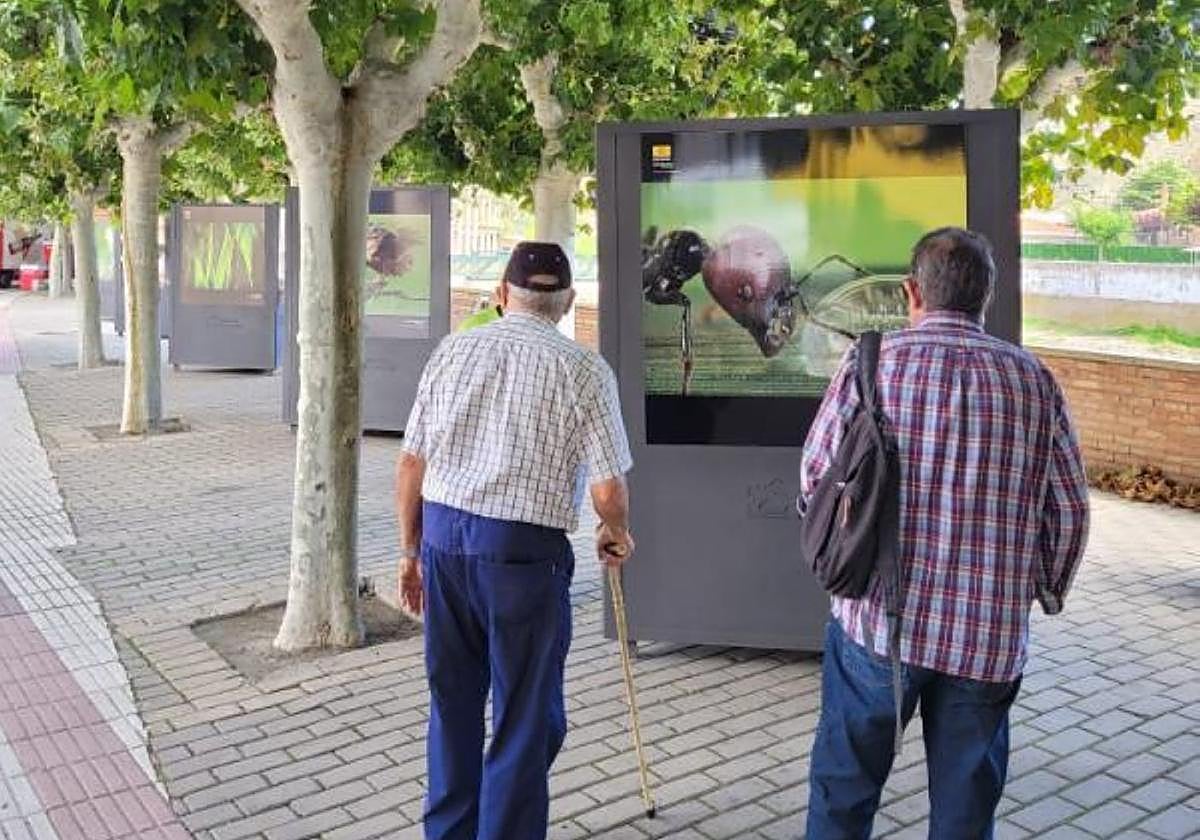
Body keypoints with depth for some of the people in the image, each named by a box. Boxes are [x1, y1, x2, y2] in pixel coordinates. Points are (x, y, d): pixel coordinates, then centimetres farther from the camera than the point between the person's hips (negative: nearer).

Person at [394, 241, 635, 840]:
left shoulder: (452, 350, 5)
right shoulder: (584, 370, -5)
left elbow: (411, 462, 6)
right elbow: (608, 487, -7)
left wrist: (411, 549, 17)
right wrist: (616, 535, 15)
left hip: (442, 533, 5)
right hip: (524, 548, -4)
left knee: (452, 701, 20)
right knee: (525, 716, 11)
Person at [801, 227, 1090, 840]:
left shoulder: (871, 363, -7)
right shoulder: (1033, 380, 0)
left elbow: (815, 479, -2)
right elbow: (1070, 510, 4)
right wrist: (1047, 593, 21)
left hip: (878, 619, -2)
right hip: (992, 635, 2)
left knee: (844, 787, 15)